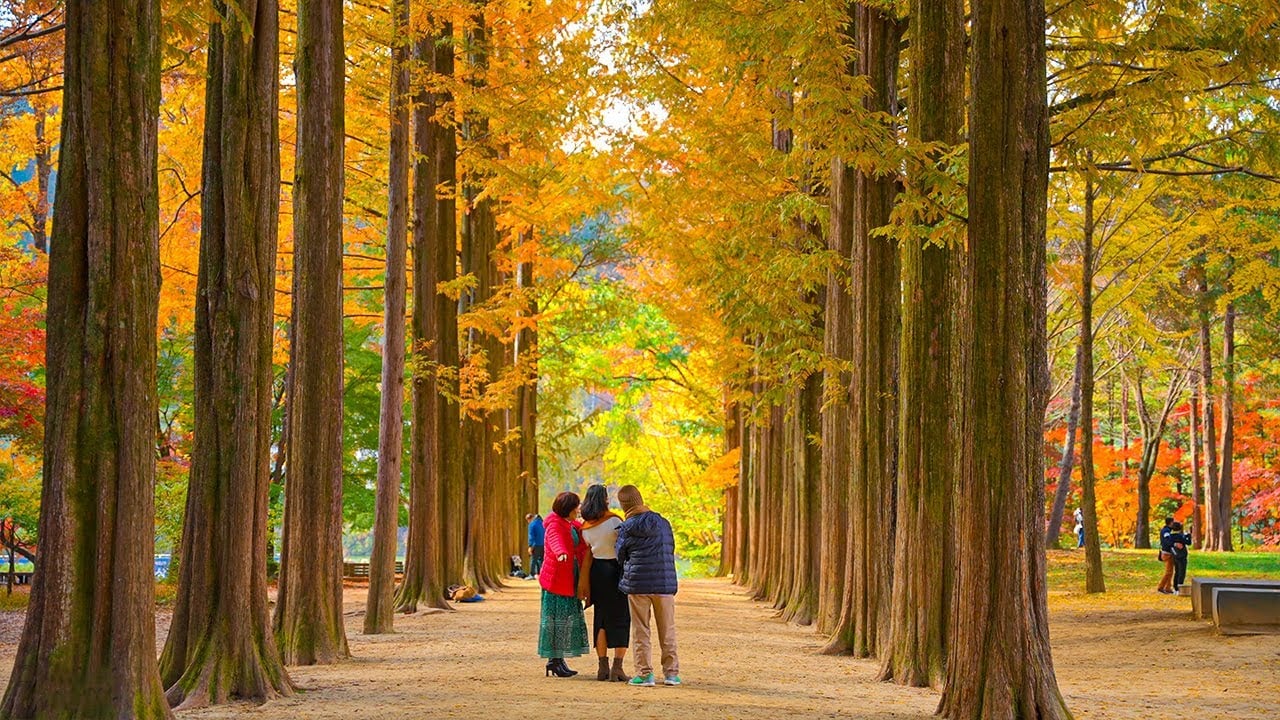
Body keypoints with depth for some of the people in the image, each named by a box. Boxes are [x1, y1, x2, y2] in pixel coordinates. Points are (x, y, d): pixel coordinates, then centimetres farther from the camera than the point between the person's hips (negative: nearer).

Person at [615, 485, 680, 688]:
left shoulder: (626, 528, -4)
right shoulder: (663, 523, 8)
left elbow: (620, 556, 5)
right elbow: (671, 550, 13)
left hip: (637, 584, -3)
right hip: (665, 584, 3)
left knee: (641, 632, 4)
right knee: (667, 631, 10)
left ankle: (644, 674, 1)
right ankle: (671, 673, 11)